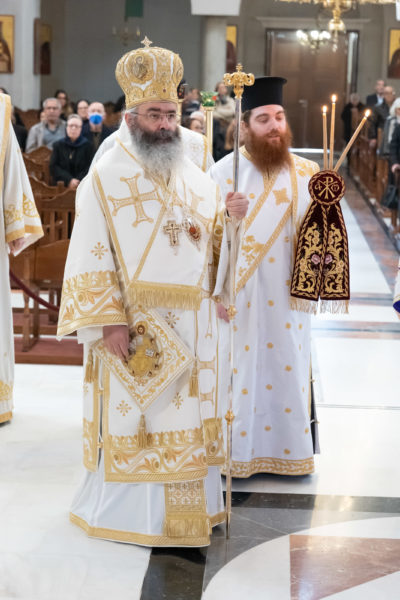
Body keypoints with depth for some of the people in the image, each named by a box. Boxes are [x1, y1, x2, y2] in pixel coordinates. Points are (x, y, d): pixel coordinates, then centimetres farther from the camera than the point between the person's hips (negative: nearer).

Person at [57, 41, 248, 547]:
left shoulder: (195, 178, 10)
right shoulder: (105, 178, -6)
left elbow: (212, 244, 13)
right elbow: (92, 256, -10)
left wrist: (230, 218, -9)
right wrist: (109, 321, -17)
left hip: (189, 325, 5)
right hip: (132, 322, -5)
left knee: (187, 417, 10)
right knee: (132, 417, 3)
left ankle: (186, 501, 22)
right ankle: (129, 506, 17)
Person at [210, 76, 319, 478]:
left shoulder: (306, 172, 4)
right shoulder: (224, 173, -5)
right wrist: (215, 291, -10)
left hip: (287, 296, 3)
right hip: (240, 296, -3)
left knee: (288, 370, 10)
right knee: (241, 374, 4)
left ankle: (289, 449, 24)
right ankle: (237, 453, 17)